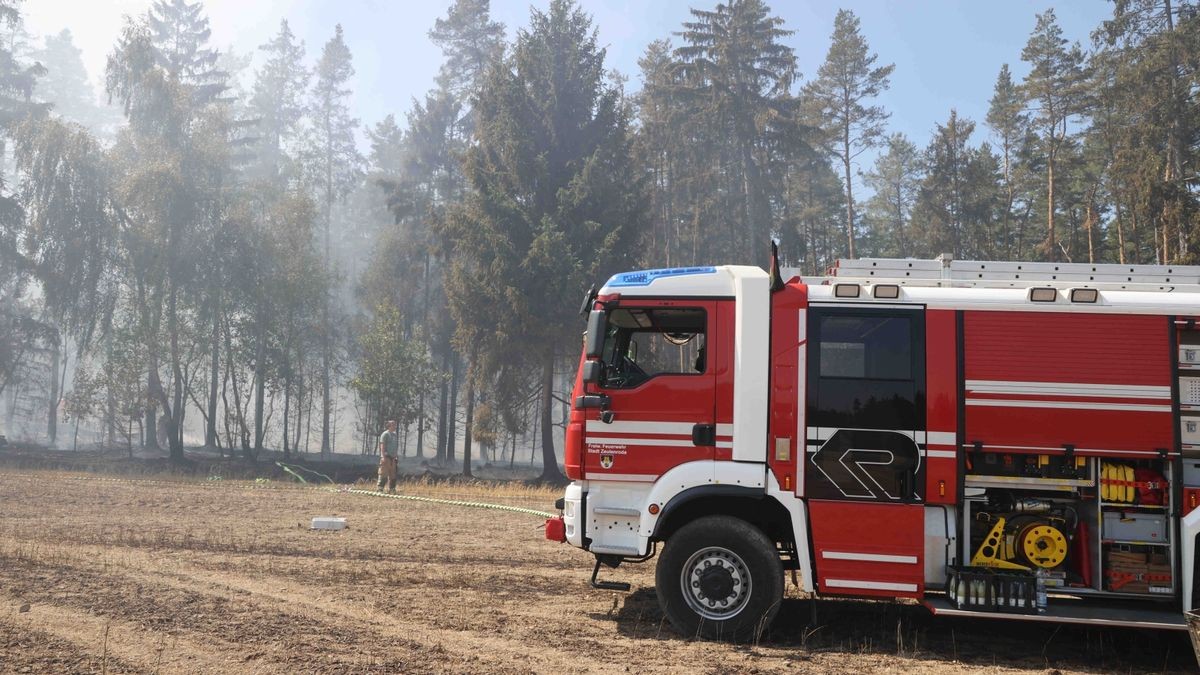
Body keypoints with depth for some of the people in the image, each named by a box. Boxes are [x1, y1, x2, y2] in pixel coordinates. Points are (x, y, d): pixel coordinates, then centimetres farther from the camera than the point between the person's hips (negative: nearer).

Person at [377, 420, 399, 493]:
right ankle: (380, 488, -6)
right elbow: (382, 446, -11)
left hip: (392, 457, 8)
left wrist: (396, 456, 17)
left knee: (392, 474, 8)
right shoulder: (385, 434, -5)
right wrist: (383, 456, -18)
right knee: (384, 473, -9)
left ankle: (391, 489, 12)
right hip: (386, 456, -8)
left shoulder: (395, 435, 18)